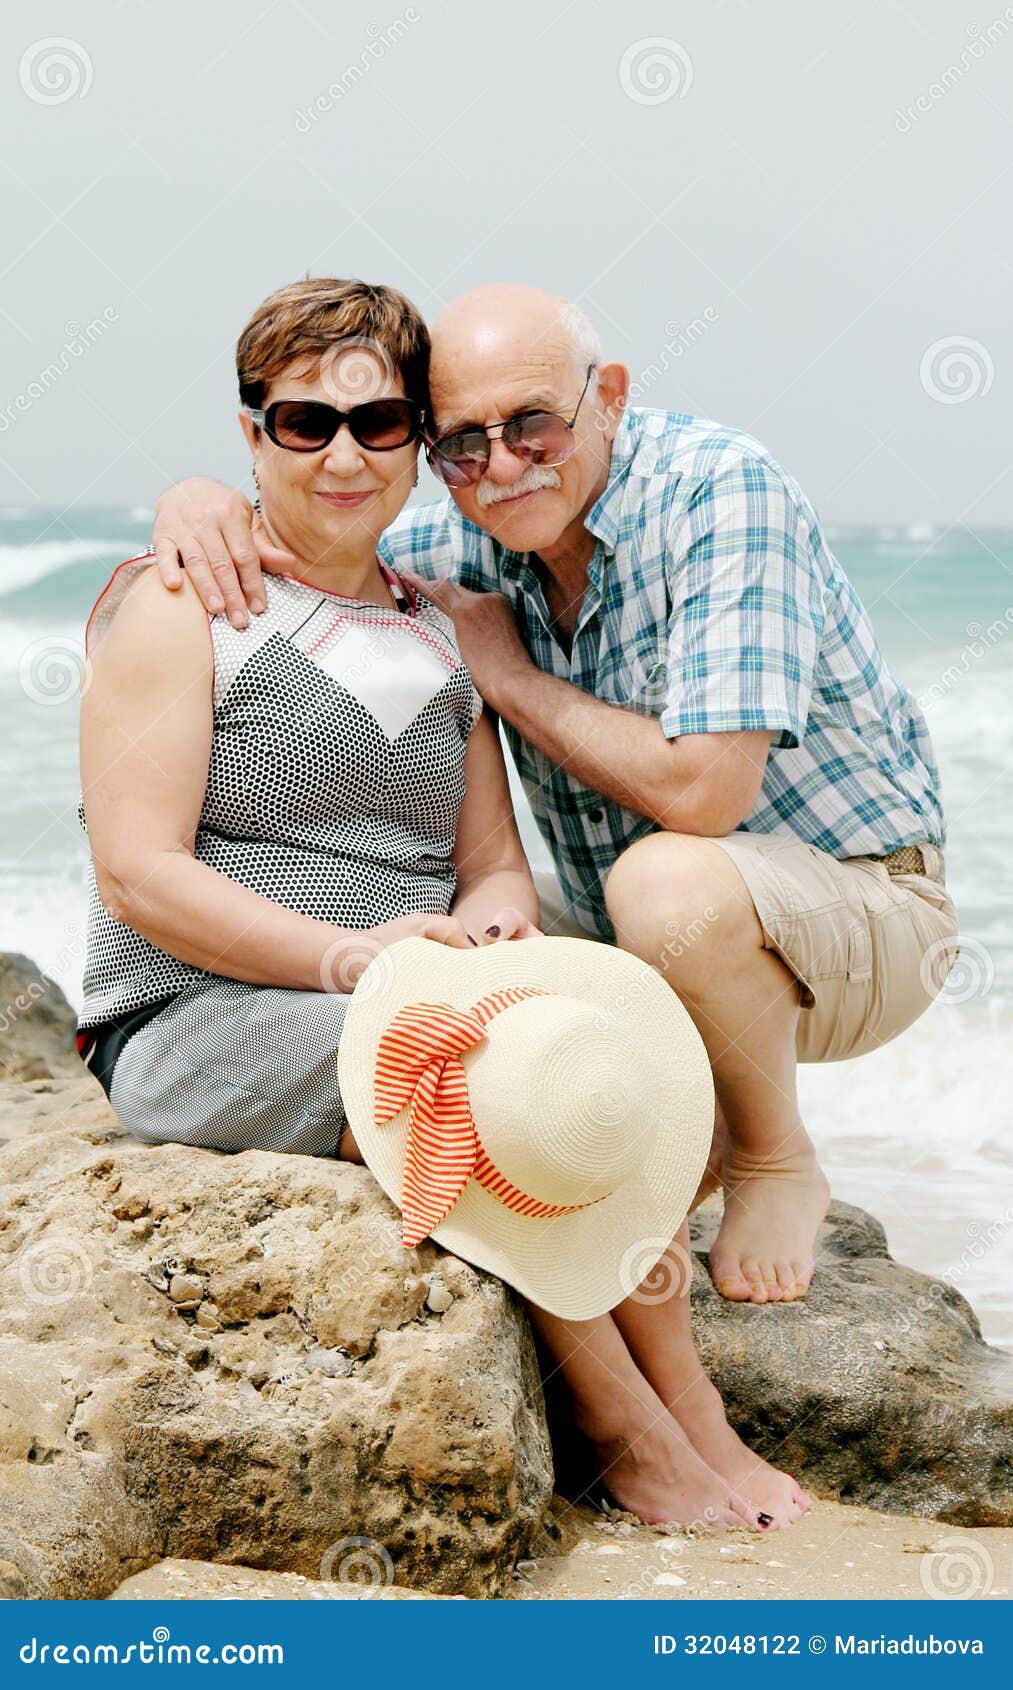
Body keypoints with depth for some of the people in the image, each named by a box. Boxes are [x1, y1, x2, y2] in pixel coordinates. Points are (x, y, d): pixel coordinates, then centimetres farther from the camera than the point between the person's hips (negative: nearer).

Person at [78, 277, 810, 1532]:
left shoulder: (439, 633, 18)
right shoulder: (183, 607, -1)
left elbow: (494, 864, 14)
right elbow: (138, 875, -11)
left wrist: (496, 925, -12)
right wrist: (347, 952, -24)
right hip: (192, 1024, -5)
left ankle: (698, 1428, -18)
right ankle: (638, 1439, -18)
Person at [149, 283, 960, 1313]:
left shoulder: (721, 486, -23)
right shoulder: (476, 544, -3)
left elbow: (700, 790, -32)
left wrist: (508, 675, -19)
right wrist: (199, 503, -21)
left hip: (860, 910, -7)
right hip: (655, 952, 7)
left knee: (669, 881, -36)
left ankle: (776, 1163, -6)